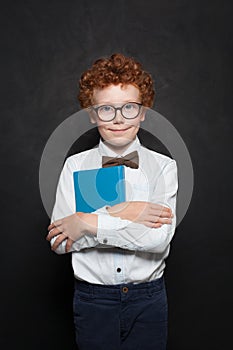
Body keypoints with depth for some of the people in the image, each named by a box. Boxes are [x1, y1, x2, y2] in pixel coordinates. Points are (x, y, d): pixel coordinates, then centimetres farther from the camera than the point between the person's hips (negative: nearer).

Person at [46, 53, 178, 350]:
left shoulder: (163, 166, -5)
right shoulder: (76, 165, -3)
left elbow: (159, 238, -18)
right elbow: (59, 240, -11)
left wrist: (88, 223, -18)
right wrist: (121, 215, -19)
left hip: (148, 300, 0)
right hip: (92, 299, 0)